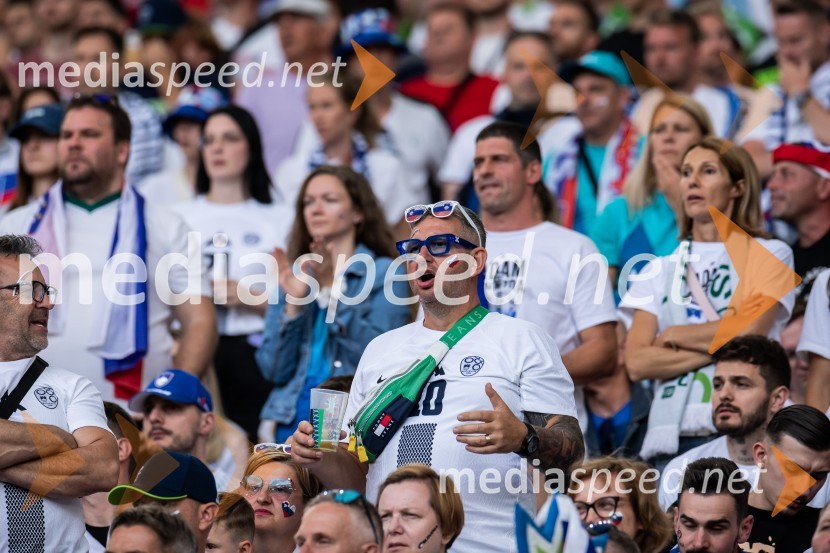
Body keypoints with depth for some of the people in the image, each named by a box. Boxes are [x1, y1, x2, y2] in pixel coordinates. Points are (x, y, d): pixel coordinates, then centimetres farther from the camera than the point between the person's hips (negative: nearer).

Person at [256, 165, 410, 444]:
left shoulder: (384, 272, 3)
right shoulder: (292, 276, 14)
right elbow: (274, 370, 6)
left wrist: (332, 293, -17)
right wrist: (293, 303, -6)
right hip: (293, 418, 4)